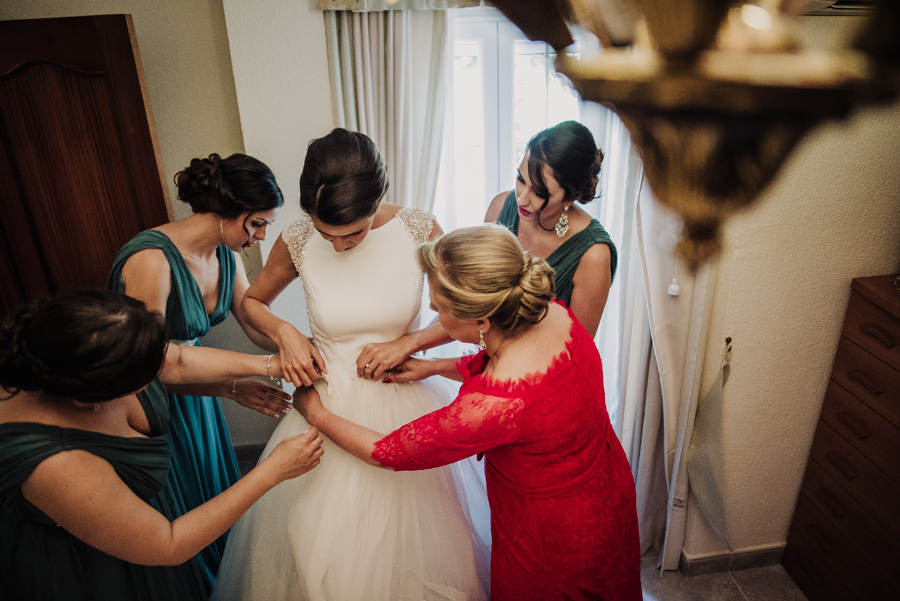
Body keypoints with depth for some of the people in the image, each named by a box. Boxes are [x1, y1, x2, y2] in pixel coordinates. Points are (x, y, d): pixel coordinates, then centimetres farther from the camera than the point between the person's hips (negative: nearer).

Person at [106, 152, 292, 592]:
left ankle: (223, 582, 47)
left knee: (216, 491, 22)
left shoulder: (226, 256, -7)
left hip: (191, 381, 7)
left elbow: (258, 328, -3)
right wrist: (232, 388, -36)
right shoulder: (152, 258, -31)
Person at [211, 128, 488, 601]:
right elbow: (251, 301, 9)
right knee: (321, 550, 14)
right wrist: (284, 332, -10)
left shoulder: (419, 230, -13)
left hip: (401, 402, 0)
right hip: (329, 404, 1)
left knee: (408, 540, 16)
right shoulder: (298, 241, -10)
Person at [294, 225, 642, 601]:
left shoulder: (493, 404, -41)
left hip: (554, 542, -7)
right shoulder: (552, 313, -19)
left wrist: (316, 413, -8)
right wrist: (431, 366, -2)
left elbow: (387, 453, -24)